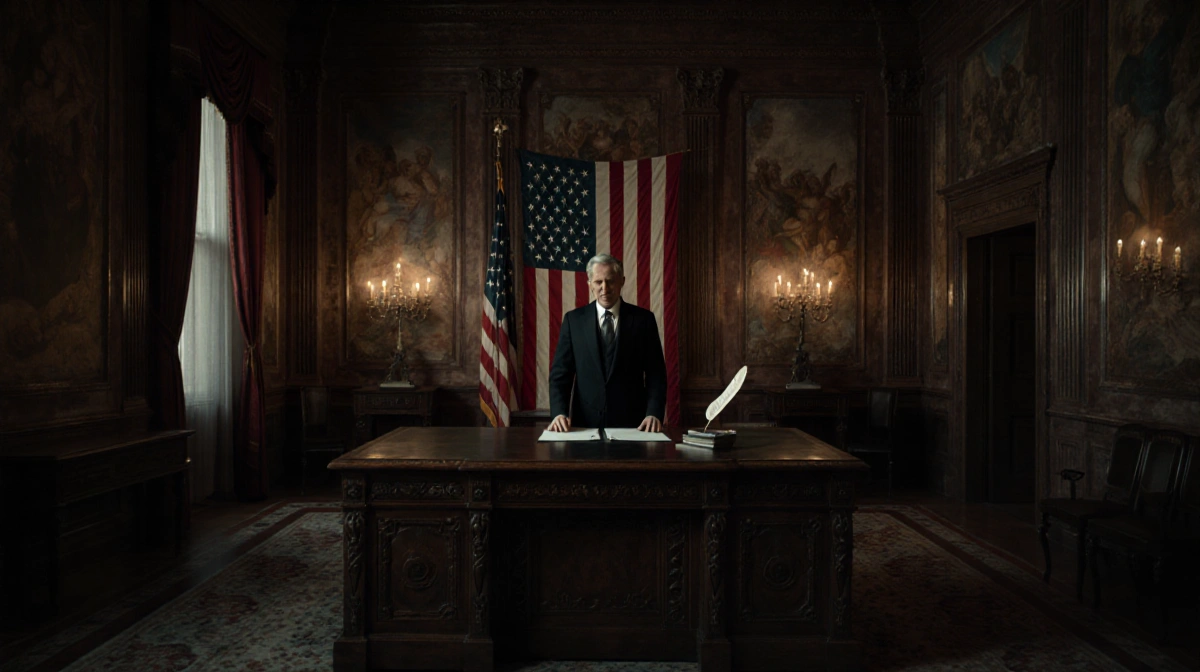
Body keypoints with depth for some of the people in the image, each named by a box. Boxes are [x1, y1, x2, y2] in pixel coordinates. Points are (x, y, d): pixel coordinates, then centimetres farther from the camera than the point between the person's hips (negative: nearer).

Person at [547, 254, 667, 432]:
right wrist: (559, 413, -11)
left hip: (631, 423, 0)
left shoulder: (643, 319, 4)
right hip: (585, 421, 0)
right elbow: (560, 372, 4)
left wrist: (654, 414, -11)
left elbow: (655, 373, 3)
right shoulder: (573, 320, 6)